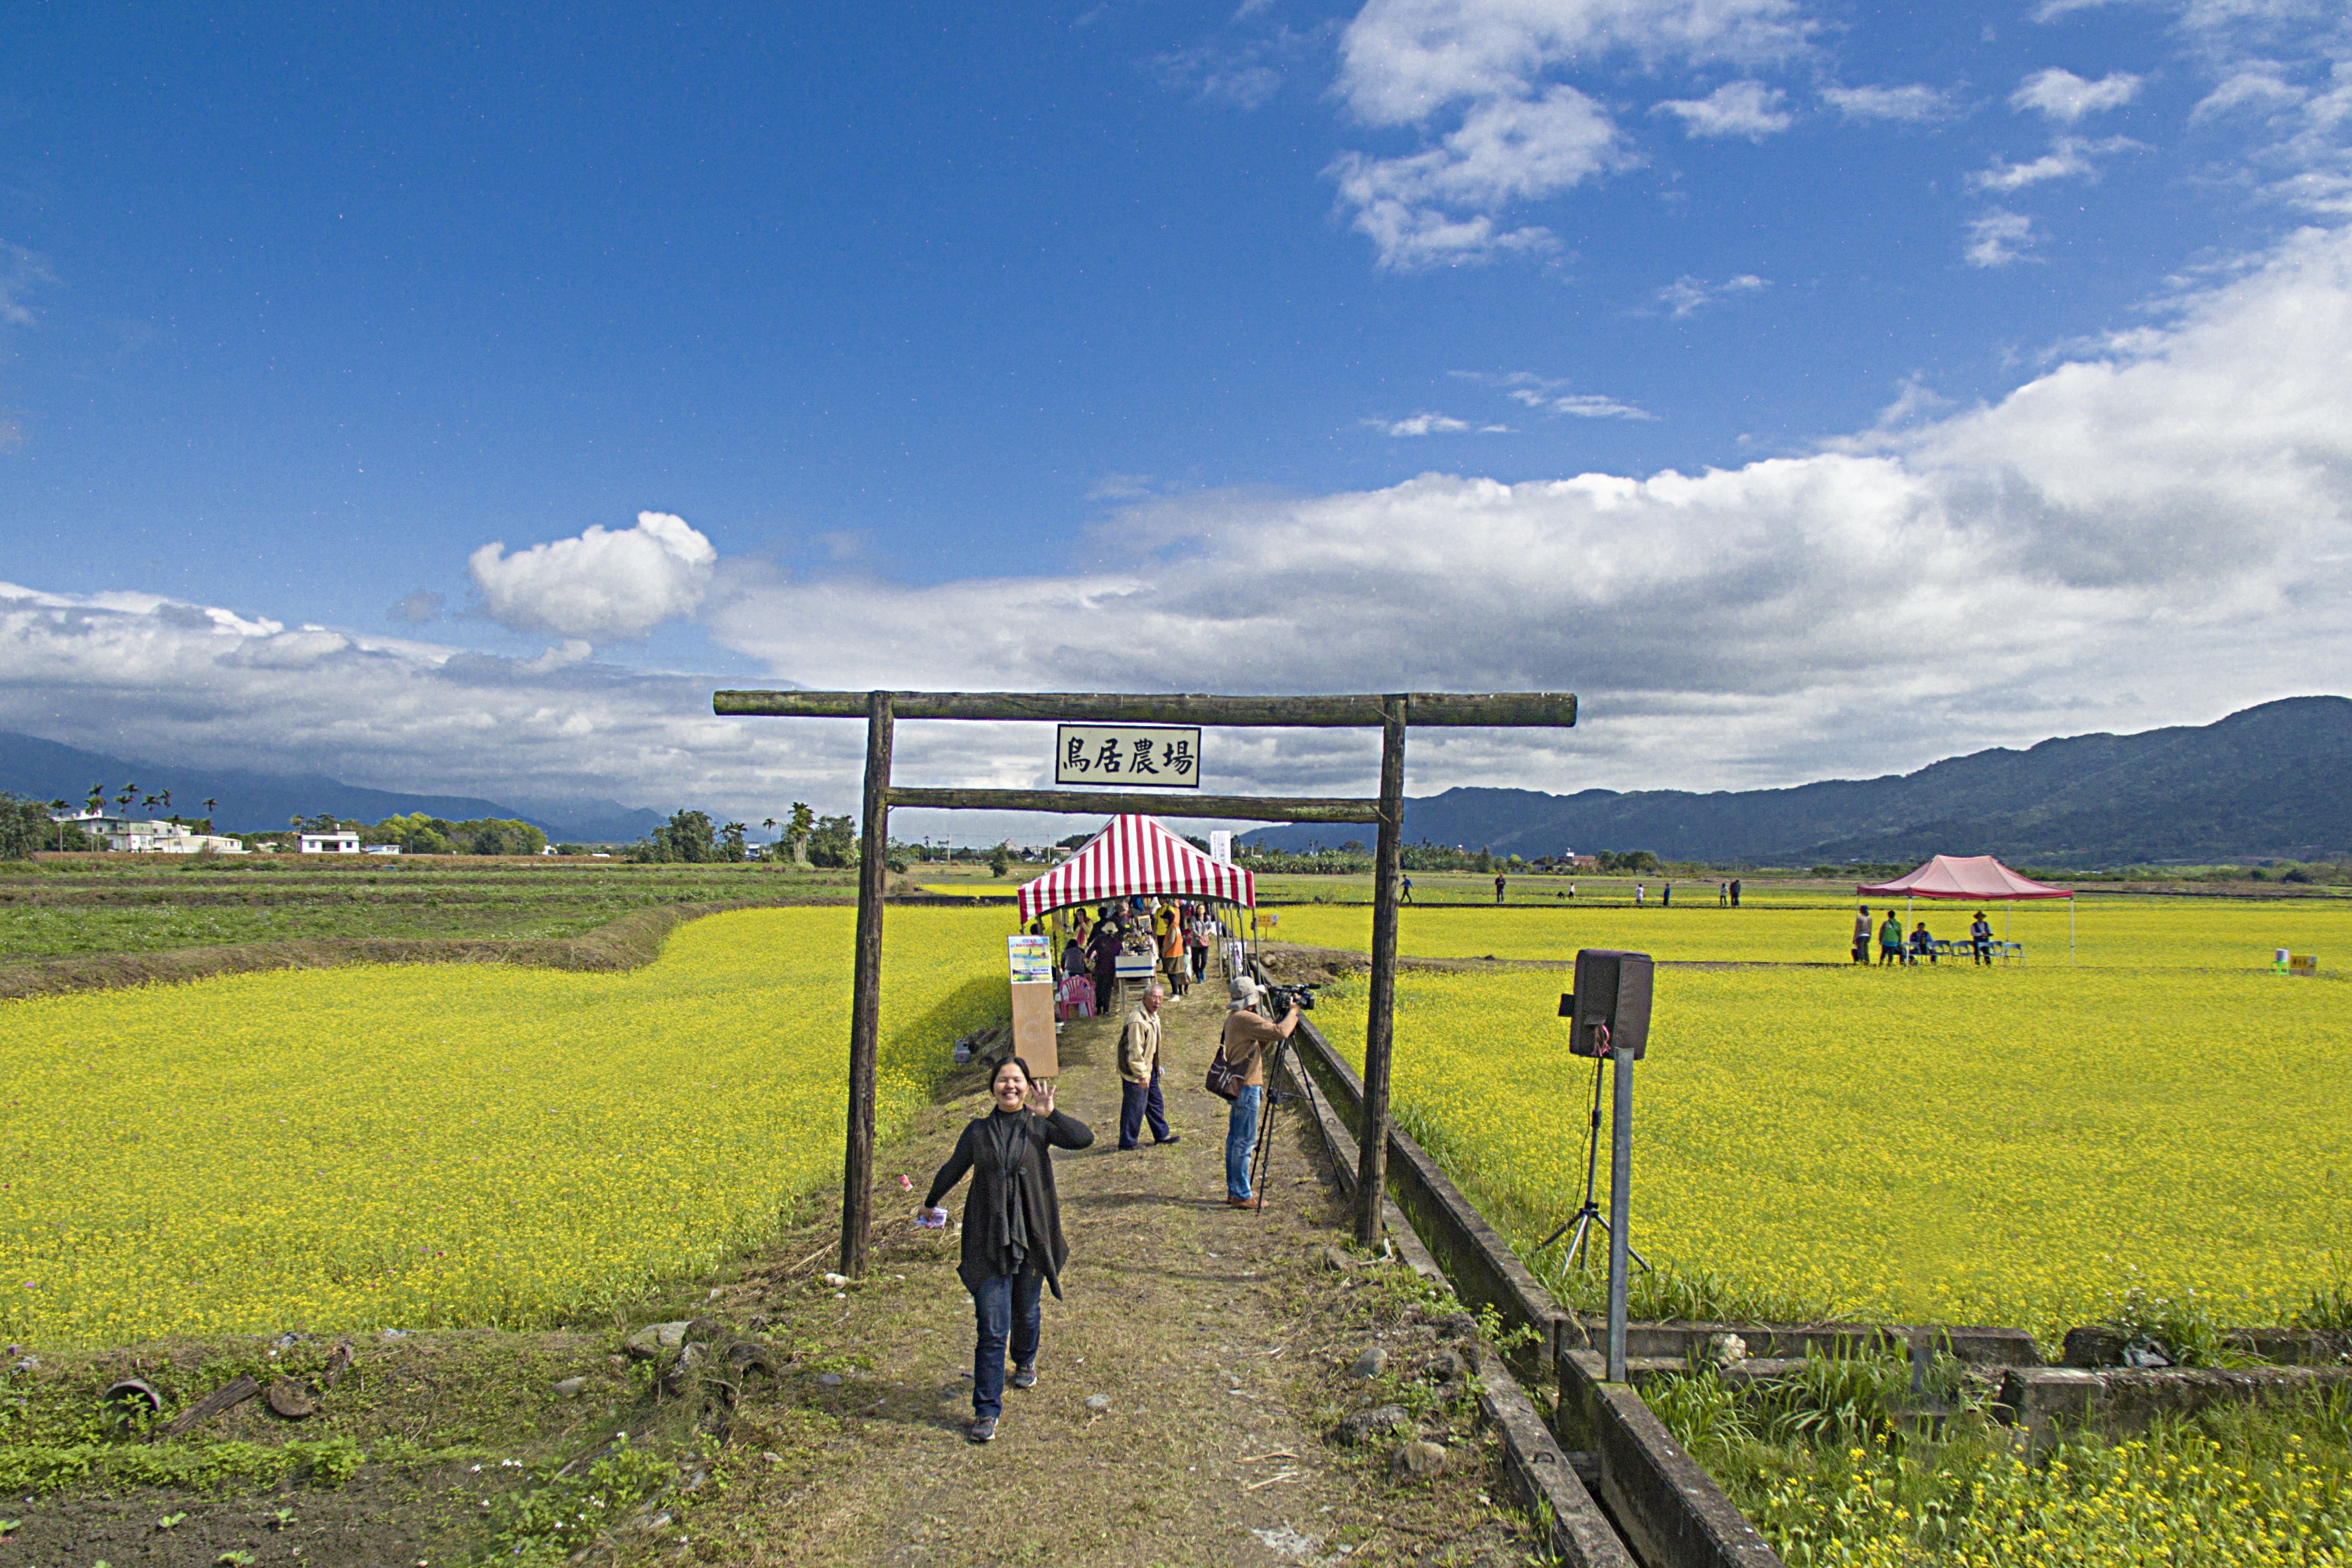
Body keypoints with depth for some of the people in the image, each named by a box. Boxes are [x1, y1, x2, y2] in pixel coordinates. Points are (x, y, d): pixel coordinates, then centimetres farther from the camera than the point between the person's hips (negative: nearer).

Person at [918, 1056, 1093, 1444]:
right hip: (988, 1243, -1)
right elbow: (952, 1170, 18)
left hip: (1032, 1239, 1)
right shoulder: (978, 1131, 1)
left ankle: (1025, 1362, 51)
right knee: (992, 1331, -5)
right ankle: (986, 1412, 3)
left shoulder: (1040, 1127, -2)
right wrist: (930, 1204, 31)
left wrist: (1050, 1113, -27)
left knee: (1027, 1314, 19)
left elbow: (1084, 1138, -18)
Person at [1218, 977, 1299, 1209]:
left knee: (1234, 1138, 14)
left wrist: (1277, 1020, 8)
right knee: (1244, 1142, -5)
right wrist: (1293, 1013, -9)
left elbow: (1259, 1044, 19)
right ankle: (1242, 1195, -1)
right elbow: (1280, 1032, -26)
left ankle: (1234, 1191, 21)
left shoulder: (1233, 1019, 14)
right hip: (1247, 1086, -10)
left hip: (1236, 1085, 10)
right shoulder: (1246, 1019, -18)